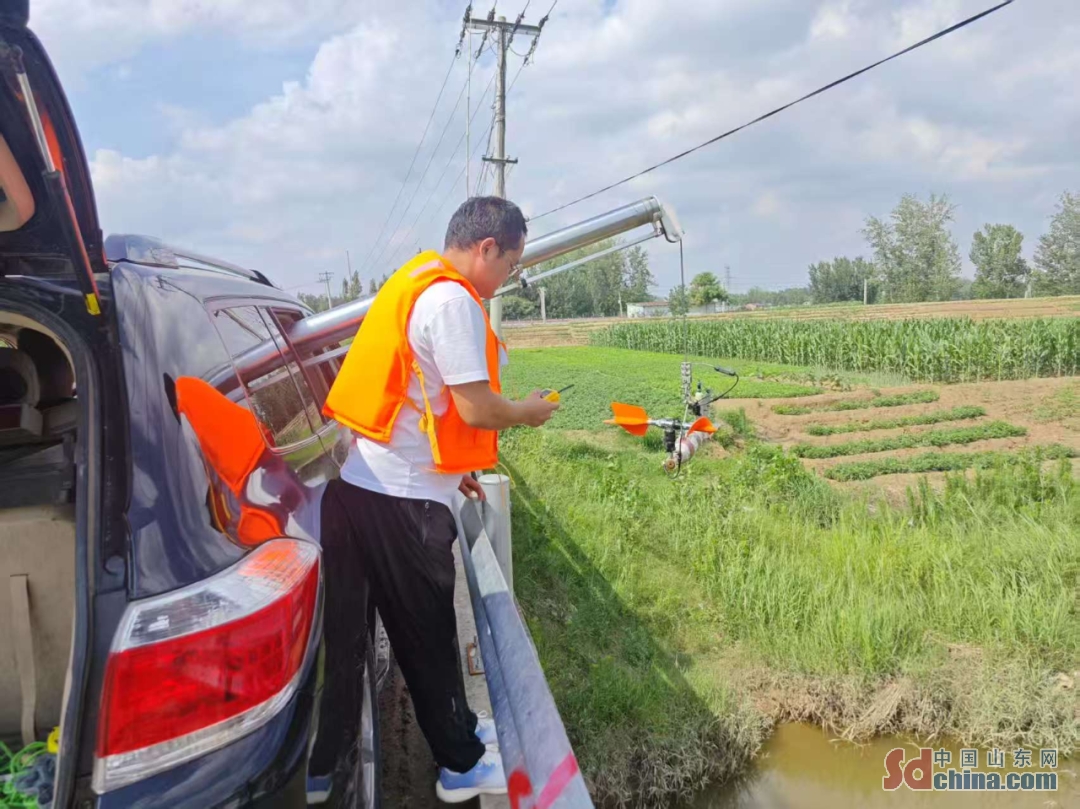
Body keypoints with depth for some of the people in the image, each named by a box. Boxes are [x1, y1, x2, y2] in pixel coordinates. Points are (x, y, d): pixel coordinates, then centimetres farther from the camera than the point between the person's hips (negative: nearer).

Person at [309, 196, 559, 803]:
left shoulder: (414, 285, 14)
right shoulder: (452, 300, -17)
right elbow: (476, 409, -20)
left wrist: (450, 466, 19)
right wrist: (529, 411, 0)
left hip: (370, 484, 9)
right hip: (403, 499, -9)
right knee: (427, 631, 7)